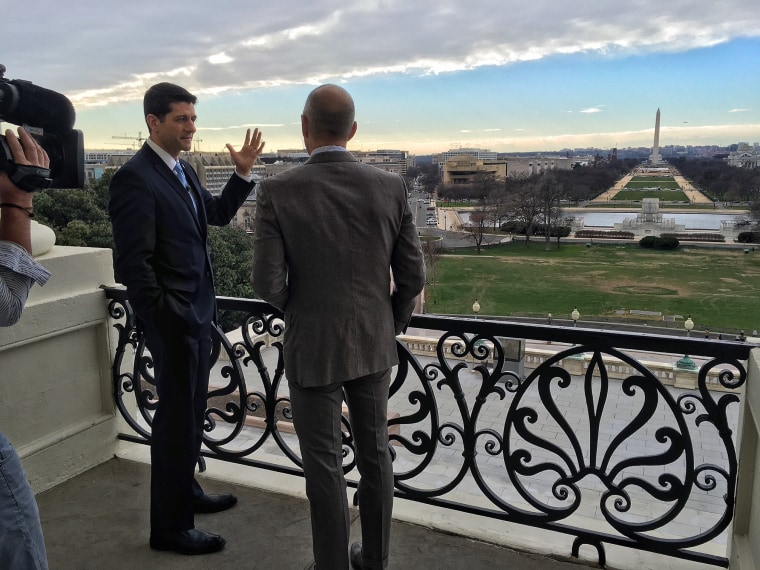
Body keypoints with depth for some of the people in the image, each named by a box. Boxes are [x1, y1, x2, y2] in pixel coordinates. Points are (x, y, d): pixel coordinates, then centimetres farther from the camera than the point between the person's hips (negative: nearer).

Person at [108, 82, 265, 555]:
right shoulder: (135, 178, -18)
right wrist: (165, 319, -18)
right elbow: (133, 263, -21)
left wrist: (242, 174, 5)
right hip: (173, 318, -9)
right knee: (178, 417, 1)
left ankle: (186, 492, 38)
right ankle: (170, 526, 18)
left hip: (198, 311, 9)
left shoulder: (183, 170, 10)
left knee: (191, 411, 20)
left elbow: (218, 214, 19)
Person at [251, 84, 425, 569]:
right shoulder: (391, 186, -6)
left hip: (312, 347, -3)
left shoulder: (278, 192, -15)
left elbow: (268, 284, -17)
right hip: (374, 343, 4)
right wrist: (392, 324, 13)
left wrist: (295, 307, 6)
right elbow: (413, 275, -4)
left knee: (324, 465, 11)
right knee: (374, 453, 19)